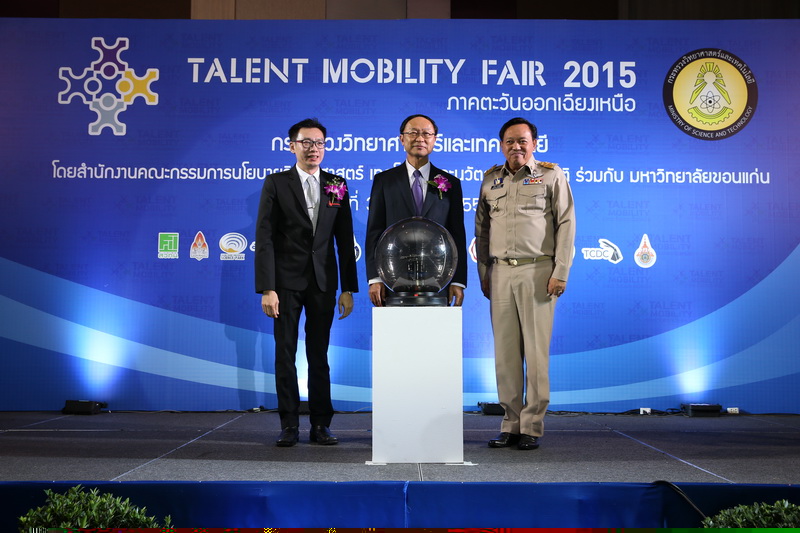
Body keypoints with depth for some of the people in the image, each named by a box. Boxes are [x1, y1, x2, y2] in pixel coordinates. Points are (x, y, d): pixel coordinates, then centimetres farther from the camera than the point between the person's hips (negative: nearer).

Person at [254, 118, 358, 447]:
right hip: (287, 282, -2)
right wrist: (266, 288, -12)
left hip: (323, 283, 2)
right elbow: (264, 238, -4)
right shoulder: (276, 184, 0)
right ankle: (289, 425, 11)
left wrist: (348, 288, 3)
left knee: (319, 355, 7)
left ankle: (321, 425, 14)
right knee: (285, 354, 2)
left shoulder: (336, 186, 8)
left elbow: (345, 240, 8)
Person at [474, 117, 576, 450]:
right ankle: (511, 425, 12)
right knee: (505, 351, 4)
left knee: (536, 350, -4)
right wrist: (483, 273, 13)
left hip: (537, 271, -4)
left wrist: (560, 272, -7)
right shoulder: (491, 179, 16)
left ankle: (532, 427, 4)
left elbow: (566, 224, 1)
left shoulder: (551, 175, 5)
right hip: (500, 272, 4)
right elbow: (482, 229, 19)